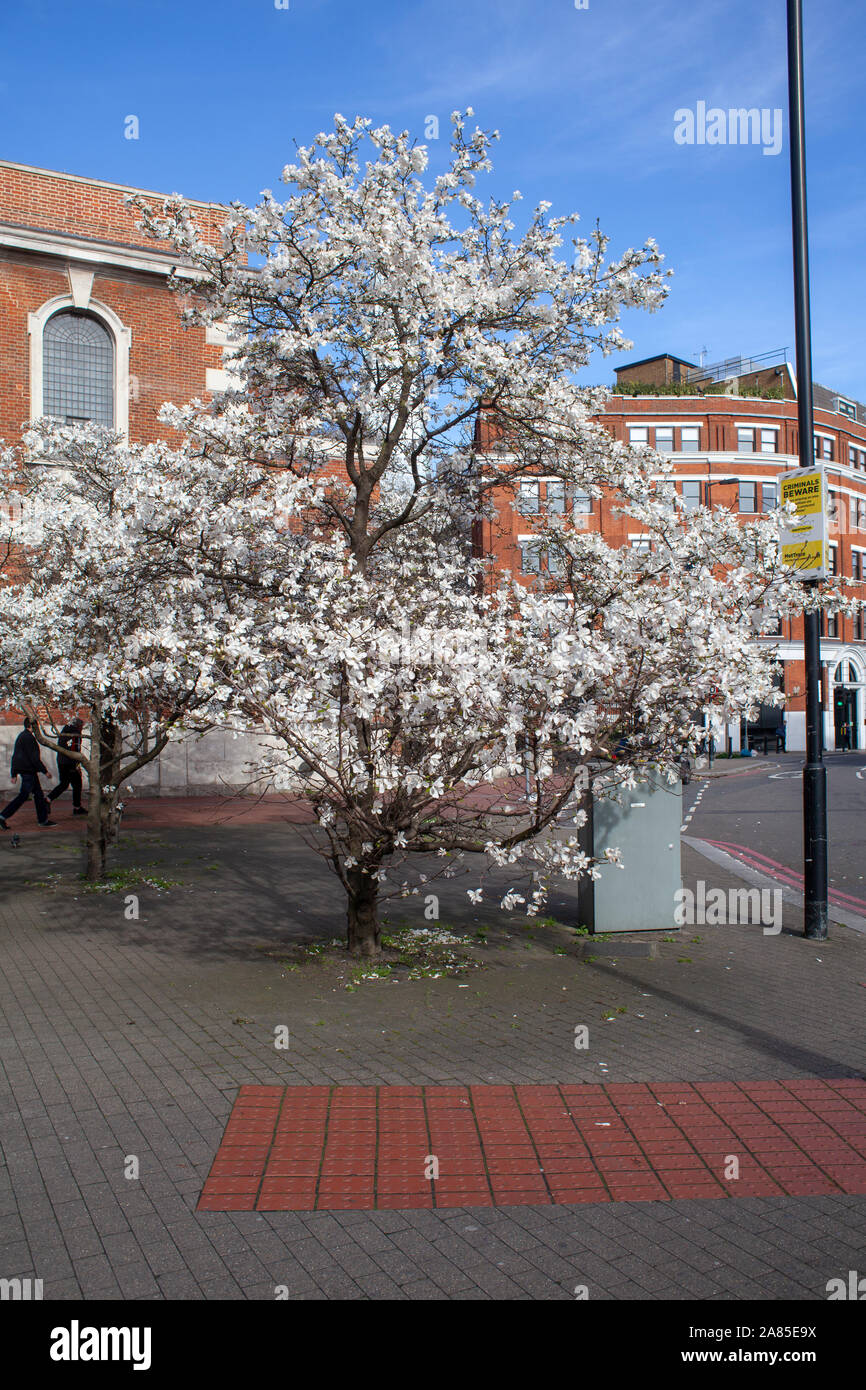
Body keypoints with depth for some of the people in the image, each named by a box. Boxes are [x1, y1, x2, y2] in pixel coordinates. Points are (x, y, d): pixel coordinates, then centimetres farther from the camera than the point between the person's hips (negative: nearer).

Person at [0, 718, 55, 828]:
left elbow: (15, 756, 19)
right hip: (28, 770, -10)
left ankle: (43, 820, 14)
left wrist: (14, 774, 22)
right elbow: (34, 757, -18)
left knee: (38, 794, 11)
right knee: (23, 795, -7)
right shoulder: (29, 737, -15)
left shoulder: (21, 736, 16)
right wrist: (45, 770, -13)